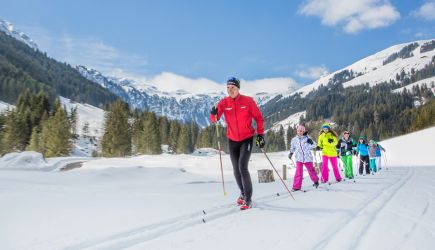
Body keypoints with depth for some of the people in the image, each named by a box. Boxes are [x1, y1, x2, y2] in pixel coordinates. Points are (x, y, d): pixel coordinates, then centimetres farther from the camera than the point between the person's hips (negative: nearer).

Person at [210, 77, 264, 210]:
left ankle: (248, 199, -5)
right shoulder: (223, 102, -5)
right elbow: (214, 119, -12)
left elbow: (258, 117, -2)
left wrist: (260, 134, -7)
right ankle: (243, 193, 35)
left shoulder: (248, 101, -10)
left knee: (243, 168, -15)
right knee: (236, 170, 12)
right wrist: (214, 113, -34)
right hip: (232, 140, 4)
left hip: (247, 139, -4)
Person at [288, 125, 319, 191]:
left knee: (311, 170, 14)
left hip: (307, 157, 0)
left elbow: (314, 146, 0)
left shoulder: (307, 138, -2)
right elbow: (292, 148, 19)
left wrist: (311, 142, -20)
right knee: (298, 172, -9)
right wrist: (291, 153, 5)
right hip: (299, 158, 1)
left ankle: (316, 181, 40)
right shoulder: (294, 139, 4)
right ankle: (296, 186, -2)